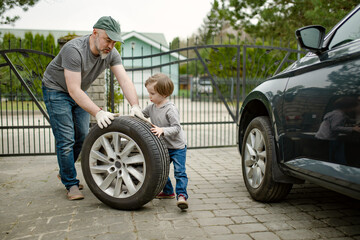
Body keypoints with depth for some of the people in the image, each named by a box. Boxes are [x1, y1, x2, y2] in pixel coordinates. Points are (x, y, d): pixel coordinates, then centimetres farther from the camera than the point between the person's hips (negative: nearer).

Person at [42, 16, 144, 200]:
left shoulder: (111, 53, -16)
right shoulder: (74, 50, -35)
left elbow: (124, 80, -24)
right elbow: (74, 90, -39)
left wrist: (135, 106, -41)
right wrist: (98, 112, -50)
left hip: (79, 92, 6)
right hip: (56, 90, -6)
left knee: (82, 137, 8)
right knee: (66, 139, -9)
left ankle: (65, 172, 31)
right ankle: (71, 184, 6)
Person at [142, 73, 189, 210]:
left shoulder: (170, 109, -23)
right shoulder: (152, 107, 0)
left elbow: (177, 128, -26)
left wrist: (162, 130, -39)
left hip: (177, 147, -8)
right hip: (163, 147, 8)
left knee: (179, 171, -14)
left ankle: (181, 195, -11)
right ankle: (168, 192, 32)